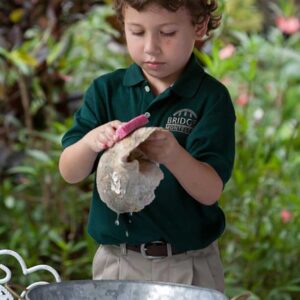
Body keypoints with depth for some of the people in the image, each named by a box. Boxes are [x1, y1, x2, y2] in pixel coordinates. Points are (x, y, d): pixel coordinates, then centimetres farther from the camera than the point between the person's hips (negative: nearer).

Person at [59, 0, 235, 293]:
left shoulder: (212, 97, -8)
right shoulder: (105, 90, 2)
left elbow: (211, 191, -16)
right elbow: (69, 172, -4)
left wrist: (172, 154, -35)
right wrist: (90, 142, -26)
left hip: (189, 268, -2)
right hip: (115, 264, 2)